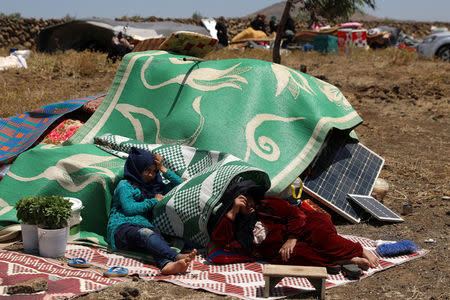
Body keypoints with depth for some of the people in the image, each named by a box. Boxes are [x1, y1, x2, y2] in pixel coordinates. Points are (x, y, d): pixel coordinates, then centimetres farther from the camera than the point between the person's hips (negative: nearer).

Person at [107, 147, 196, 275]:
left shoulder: (155, 186, 30)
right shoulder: (125, 185, 12)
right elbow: (128, 208, -5)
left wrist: (163, 169, 23)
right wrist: (154, 201, 6)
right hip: (122, 227, -4)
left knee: (156, 234, -35)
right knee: (146, 233, -39)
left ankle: (167, 264, -70)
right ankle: (177, 257, -66)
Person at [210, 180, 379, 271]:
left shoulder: (267, 206, 12)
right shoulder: (239, 231, 17)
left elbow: (296, 214, 4)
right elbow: (218, 239, 1)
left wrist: (292, 239, -12)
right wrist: (233, 211, -3)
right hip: (284, 250, 1)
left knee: (320, 236, -34)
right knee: (292, 256, -35)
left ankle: (361, 252, -13)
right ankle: (346, 261, -31)